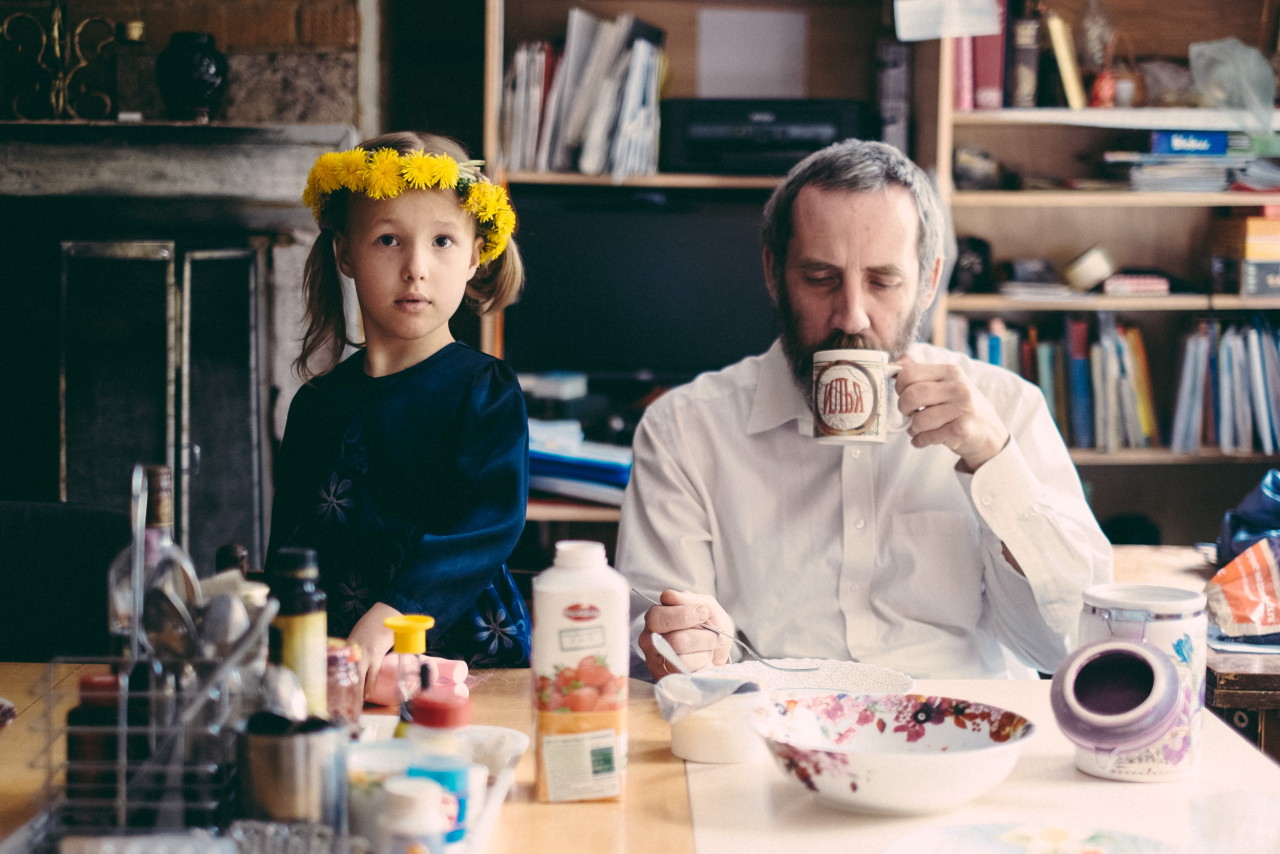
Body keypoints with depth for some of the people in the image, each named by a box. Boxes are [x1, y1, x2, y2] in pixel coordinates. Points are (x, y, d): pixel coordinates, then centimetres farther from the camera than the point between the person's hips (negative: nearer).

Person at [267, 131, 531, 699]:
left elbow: (491, 525, -14)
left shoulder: (487, 392, 0)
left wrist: (388, 616, -26)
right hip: (334, 665, 4)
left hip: (467, 651, -4)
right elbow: (288, 542, 17)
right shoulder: (317, 403, 13)